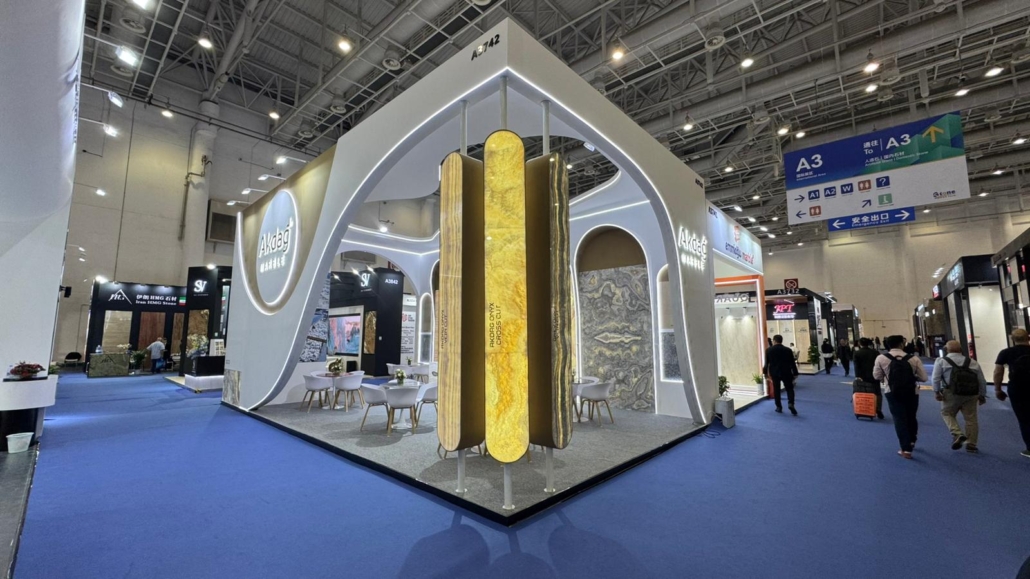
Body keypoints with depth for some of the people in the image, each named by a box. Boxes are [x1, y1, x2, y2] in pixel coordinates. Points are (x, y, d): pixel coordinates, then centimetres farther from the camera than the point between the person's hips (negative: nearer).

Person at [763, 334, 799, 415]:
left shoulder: (769, 350, -5)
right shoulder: (788, 350, -5)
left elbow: (766, 363, 1)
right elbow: (792, 363, -1)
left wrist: (765, 372, 12)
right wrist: (795, 373, 7)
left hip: (774, 373, 0)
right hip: (786, 373, 0)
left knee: (776, 390, 9)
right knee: (789, 388, 11)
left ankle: (779, 407, 12)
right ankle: (791, 403, -11)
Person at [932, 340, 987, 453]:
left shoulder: (941, 361, 2)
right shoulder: (972, 362, 14)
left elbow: (936, 378, -8)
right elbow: (982, 380, 14)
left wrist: (936, 392, -4)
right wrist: (982, 395, 22)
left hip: (952, 393, -4)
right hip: (971, 394, 4)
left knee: (947, 413, 13)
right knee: (971, 418, 11)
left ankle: (957, 434, -6)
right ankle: (971, 444, 15)